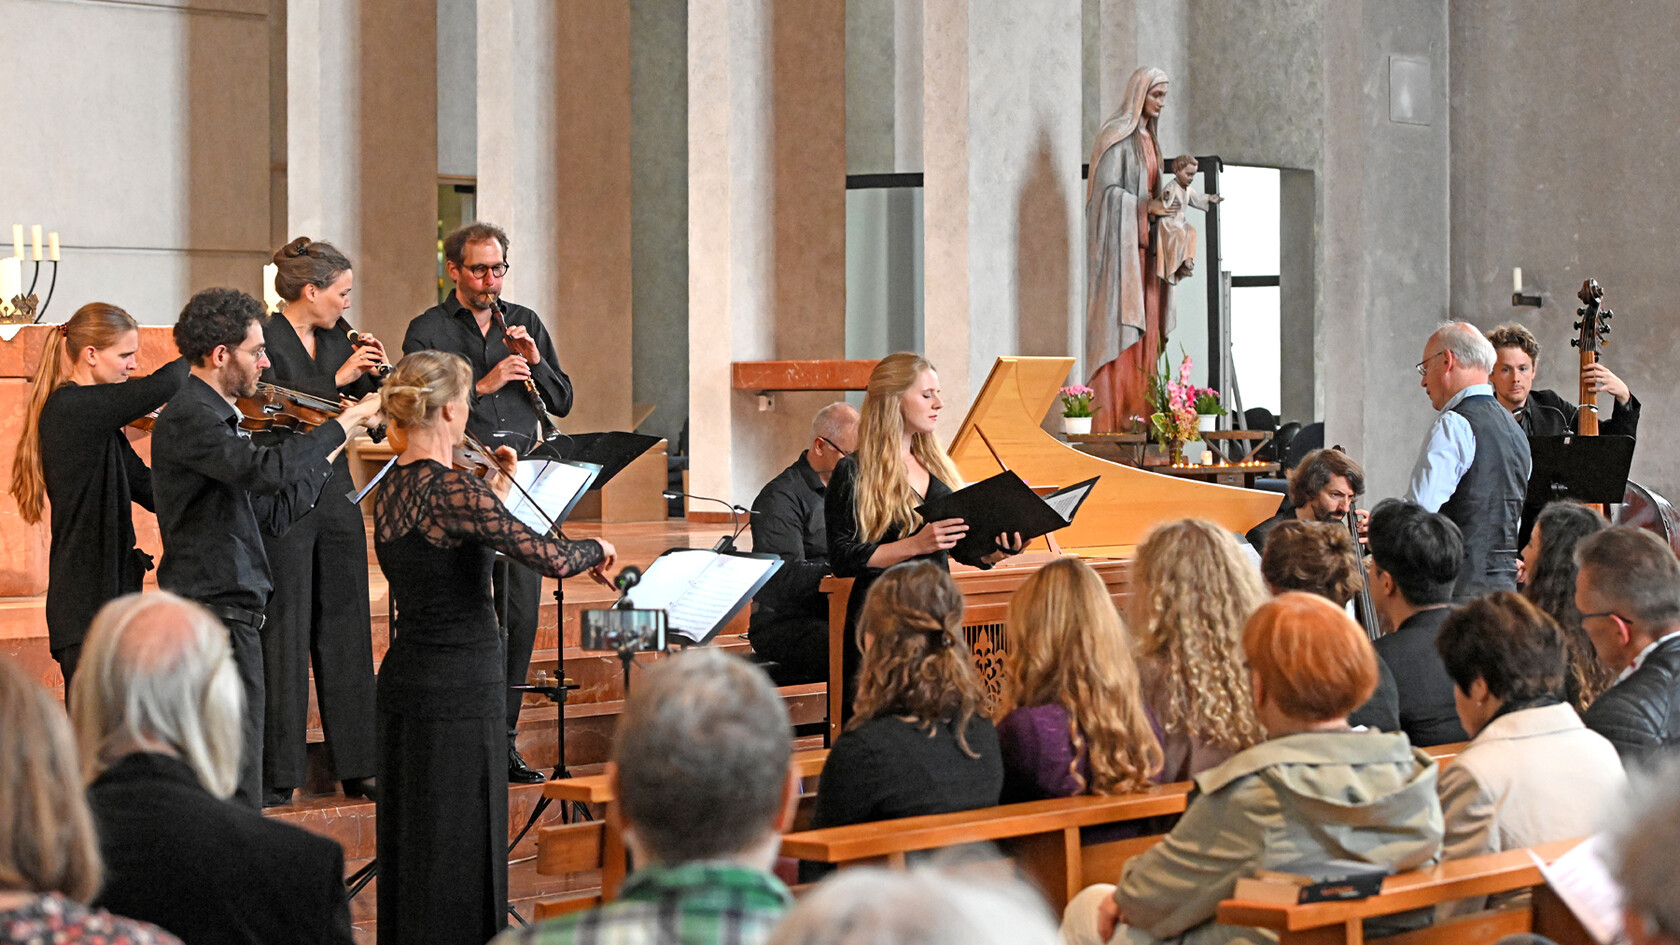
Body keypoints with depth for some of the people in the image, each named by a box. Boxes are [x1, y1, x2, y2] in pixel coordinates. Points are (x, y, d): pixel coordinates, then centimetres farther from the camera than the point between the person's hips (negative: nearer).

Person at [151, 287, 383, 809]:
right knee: (236, 787, -11)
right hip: (218, 612, -11)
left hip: (231, 609, 11)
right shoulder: (190, 418, -14)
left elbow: (274, 514, 19)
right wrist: (343, 422, -20)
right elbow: (266, 469, -29)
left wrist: (335, 446, 14)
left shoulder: (211, 415, 19)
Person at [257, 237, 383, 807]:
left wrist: (371, 371, -2)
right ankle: (277, 776, 0)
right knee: (284, 633, -5)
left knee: (346, 630, 8)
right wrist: (338, 379, -19)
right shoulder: (264, 339, -9)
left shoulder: (337, 336, 12)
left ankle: (356, 767, 14)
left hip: (336, 495, 7)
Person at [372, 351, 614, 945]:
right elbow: (550, 558, -23)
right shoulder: (452, 490, -19)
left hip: (404, 675, 9)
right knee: (457, 849, -2)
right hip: (458, 689, -9)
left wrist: (496, 488, 20)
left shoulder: (392, 488, 7)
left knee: (411, 842, 15)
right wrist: (597, 549, -4)